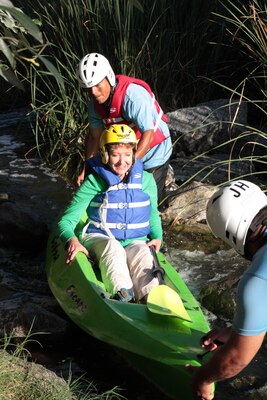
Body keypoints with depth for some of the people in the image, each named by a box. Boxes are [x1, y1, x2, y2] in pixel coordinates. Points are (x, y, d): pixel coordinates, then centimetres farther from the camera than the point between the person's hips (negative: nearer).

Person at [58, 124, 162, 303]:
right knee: (113, 247, -38)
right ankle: (122, 295, -62)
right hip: (98, 239, -1)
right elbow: (66, 221, -2)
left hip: (136, 242, 2)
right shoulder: (94, 183, 0)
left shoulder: (146, 180, 9)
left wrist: (157, 237, 0)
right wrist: (72, 239, -25)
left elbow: (153, 216, 23)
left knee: (143, 255, -35)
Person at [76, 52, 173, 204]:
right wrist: (86, 169, -9)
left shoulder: (133, 95, -31)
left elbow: (148, 133, -36)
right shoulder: (95, 103, -8)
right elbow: (94, 135, -1)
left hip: (153, 155, -7)